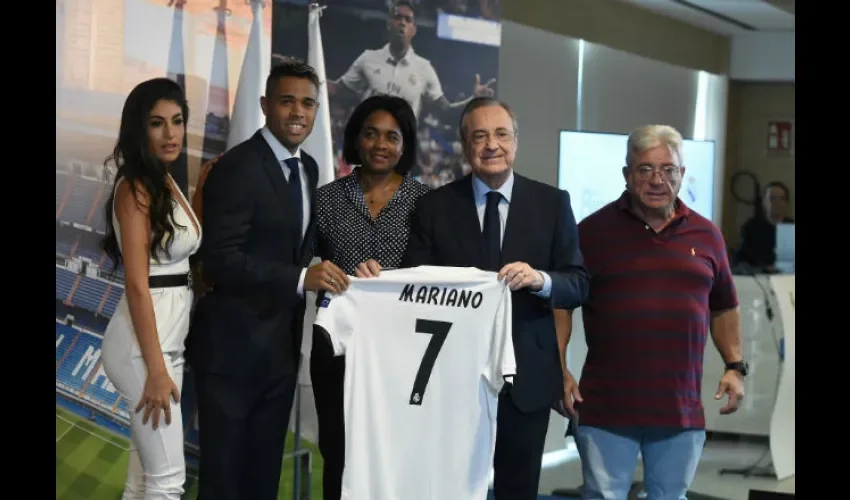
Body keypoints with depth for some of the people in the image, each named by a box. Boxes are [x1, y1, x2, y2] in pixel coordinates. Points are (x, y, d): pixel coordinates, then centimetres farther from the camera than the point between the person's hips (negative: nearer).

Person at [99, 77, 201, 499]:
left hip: (168, 336, 9)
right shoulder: (135, 187, -15)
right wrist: (156, 368, -20)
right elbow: (137, 283, -19)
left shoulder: (167, 183, 13)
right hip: (144, 342, -9)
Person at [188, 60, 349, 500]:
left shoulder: (308, 168, 10)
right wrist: (301, 278, -32)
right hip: (234, 344, -7)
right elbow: (218, 261, -24)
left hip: (283, 344, 7)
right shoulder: (236, 168, -15)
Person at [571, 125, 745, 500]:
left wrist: (735, 366, 9)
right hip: (606, 410, -3)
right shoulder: (593, 231, -1)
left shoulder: (706, 234, 9)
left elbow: (724, 307, 18)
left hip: (682, 409, 3)